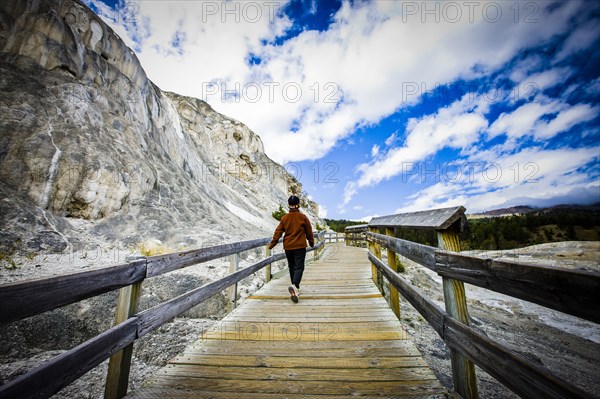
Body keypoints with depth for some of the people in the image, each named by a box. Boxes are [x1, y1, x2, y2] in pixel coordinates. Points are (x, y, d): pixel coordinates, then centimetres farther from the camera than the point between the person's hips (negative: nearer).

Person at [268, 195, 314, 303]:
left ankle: (295, 289, 27)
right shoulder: (303, 217, -4)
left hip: (287, 247, 3)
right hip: (300, 246, -3)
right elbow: (309, 232, 4)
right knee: (299, 267, -2)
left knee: (291, 267, 17)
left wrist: (271, 245, 7)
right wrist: (311, 243, 19)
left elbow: (278, 232, 0)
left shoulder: (284, 218, 0)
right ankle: (294, 286, -27)